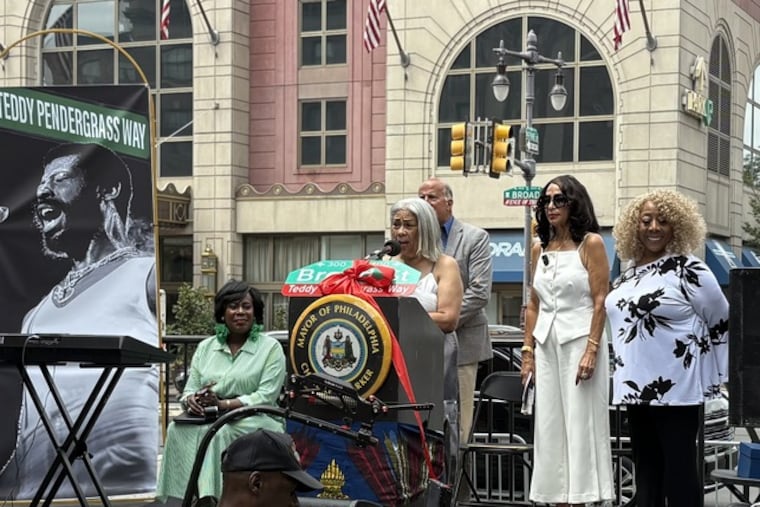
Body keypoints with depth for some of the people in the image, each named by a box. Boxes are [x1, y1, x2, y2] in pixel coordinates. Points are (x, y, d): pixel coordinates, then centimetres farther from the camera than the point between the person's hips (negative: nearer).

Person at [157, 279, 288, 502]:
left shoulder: (271, 348, 2)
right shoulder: (205, 347, 15)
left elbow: (265, 397, -9)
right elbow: (189, 390, 11)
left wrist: (223, 404, -21)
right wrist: (192, 401, -15)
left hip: (256, 420, -4)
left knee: (220, 432, -35)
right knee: (177, 429, -26)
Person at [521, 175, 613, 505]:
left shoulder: (591, 243, -3)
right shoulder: (539, 249, 13)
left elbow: (601, 301, -8)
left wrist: (591, 350, -16)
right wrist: (528, 351, 10)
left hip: (579, 341, -5)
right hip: (546, 344, 5)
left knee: (580, 424, -4)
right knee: (550, 426, 5)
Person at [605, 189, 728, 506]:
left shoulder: (689, 271, -9)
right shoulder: (630, 272, 12)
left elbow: (722, 325, -3)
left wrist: (720, 376, -1)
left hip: (676, 388, -7)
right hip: (636, 387, 7)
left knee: (678, 467, -2)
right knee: (645, 466, 13)